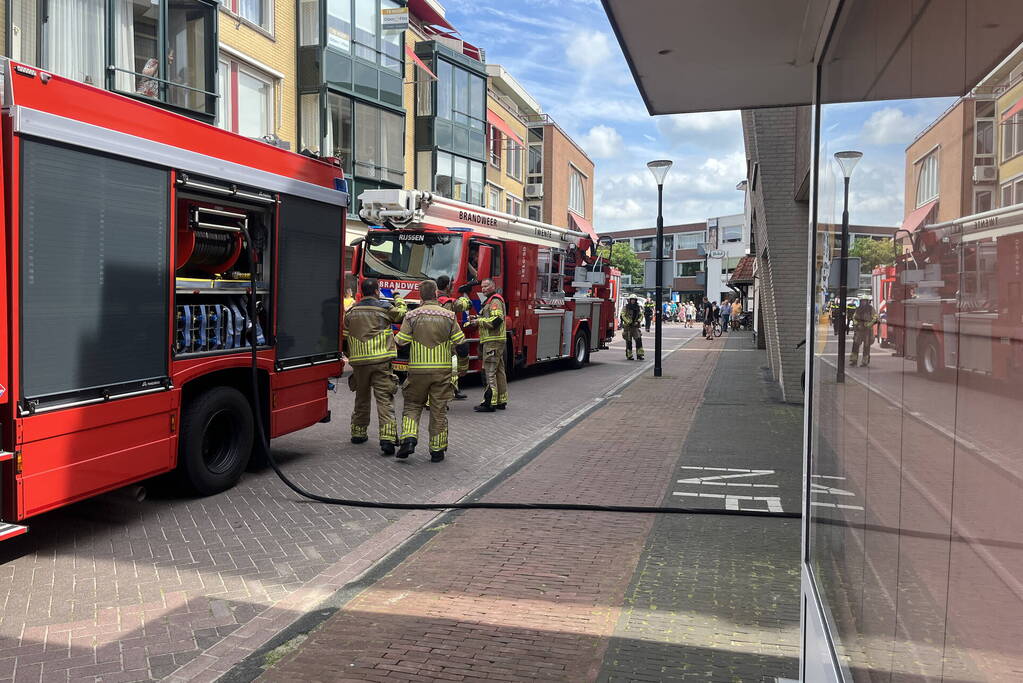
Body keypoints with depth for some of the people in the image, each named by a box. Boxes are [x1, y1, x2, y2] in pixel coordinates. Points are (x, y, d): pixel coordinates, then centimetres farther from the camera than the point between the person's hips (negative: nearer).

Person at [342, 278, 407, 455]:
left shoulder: (351, 312, 8)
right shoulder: (384, 308, -2)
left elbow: (343, 338, 12)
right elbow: (402, 314, 17)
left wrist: (351, 356, 27)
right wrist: (399, 299, 37)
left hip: (359, 362, 4)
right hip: (381, 361, -4)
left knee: (361, 397, 21)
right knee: (384, 399, -5)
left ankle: (358, 432, 32)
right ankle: (387, 438, -16)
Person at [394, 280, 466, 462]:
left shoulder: (412, 315, -4)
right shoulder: (449, 316, -1)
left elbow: (401, 341, -4)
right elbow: (459, 341, -1)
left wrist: (395, 336, 19)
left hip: (418, 369, 0)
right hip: (442, 370, 0)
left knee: (412, 405, 14)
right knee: (439, 410, 7)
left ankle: (409, 438, -5)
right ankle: (437, 450, 11)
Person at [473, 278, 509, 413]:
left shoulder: (495, 301, -11)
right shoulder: (490, 301, 22)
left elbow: (496, 320, -23)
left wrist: (479, 321, -13)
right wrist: (476, 320, 12)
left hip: (493, 341, -11)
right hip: (496, 341, 11)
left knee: (490, 372, -11)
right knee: (499, 371, 12)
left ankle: (490, 403, -11)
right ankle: (501, 401, 17)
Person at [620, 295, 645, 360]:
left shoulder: (637, 308, 11)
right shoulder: (626, 307, -1)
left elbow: (641, 315, 13)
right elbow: (623, 315, -10)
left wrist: (638, 321, -5)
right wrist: (628, 322, -19)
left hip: (635, 326, 4)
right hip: (627, 326, -3)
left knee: (638, 339, -9)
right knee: (628, 341, 0)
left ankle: (639, 354, -8)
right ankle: (629, 356, 8)